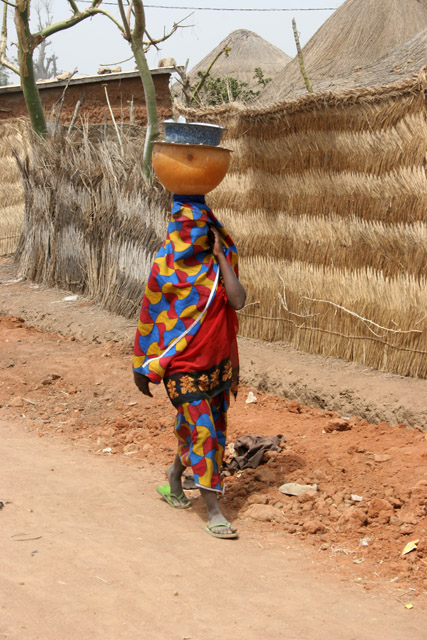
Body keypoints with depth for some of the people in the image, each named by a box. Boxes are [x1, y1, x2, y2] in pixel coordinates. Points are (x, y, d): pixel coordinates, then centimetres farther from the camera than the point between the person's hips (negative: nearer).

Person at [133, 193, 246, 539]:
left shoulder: (221, 260, 1)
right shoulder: (166, 266, -8)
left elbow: (237, 301, -14)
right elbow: (149, 317, -1)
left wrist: (221, 257, -14)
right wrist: (142, 368, 3)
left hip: (217, 361, 5)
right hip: (183, 364, -5)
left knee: (214, 430, 16)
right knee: (202, 431, -12)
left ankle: (175, 475, 42)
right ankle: (213, 510, -6)